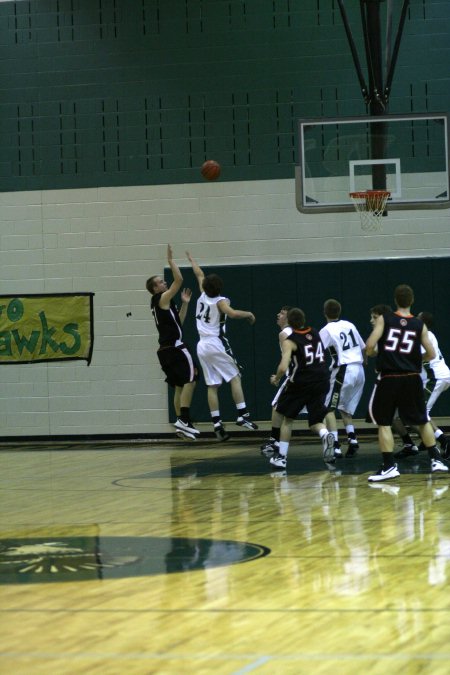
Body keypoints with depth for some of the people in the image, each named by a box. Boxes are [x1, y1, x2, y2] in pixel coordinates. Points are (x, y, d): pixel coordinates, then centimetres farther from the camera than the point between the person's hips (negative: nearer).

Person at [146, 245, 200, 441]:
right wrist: (170, 259, -9)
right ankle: (184, 419, -19)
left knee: (180, 386, 11)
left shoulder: (159, 304, 20)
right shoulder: (162, 299, -8)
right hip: (175, 347, -10)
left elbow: (178, 322, 25)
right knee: (191, 379, -12)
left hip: (166, 349, 10)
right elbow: (179, 279, -17)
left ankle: (182, 423, 10)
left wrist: (184, 304, 21)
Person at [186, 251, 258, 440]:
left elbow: (200, 275, 26)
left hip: (202, 346, 6)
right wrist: (248, 314, -12)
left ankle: (216, 423, 1)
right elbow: (232, 313, -29)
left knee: (212, 386, 5)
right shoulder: (221, 301, -8)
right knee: (235, 378, 1)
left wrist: (192, 260, 41)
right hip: (217, 344, -6)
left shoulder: (203, 296, 8)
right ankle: (242, 415, -9)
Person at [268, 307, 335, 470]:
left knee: (287, 418, 18)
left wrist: (276, 379, 3)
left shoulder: (289, 341, -9)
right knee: (315, 422, 11)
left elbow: (283, 367, -20)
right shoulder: (316, 333, 10)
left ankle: (281, 457, 17)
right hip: (322, 382, 4)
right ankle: (325, 435, -25)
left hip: (301, 383, -4)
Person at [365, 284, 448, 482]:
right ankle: (436, 460, 20)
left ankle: (389, 466, -2)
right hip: (411, 379, 2)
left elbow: (370, 345, -12)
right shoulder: (419, 325, 2)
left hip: (388, 378, -2)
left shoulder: (384, 319, -3)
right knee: (422, 421, 18)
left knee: (383, 423, 6)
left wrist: (372, 353, 11)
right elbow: (431, 354, 2)